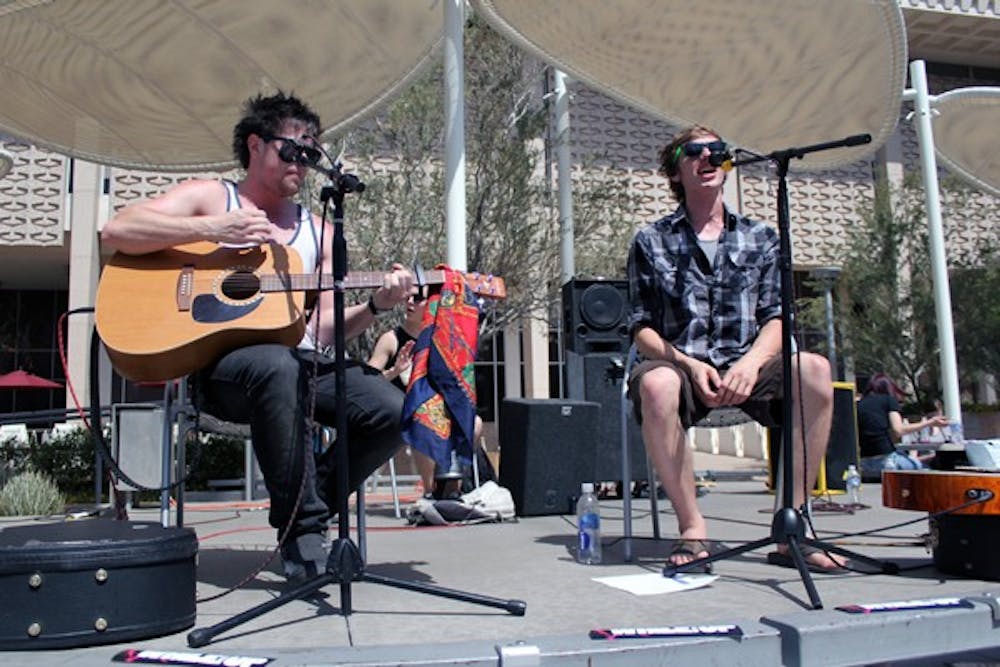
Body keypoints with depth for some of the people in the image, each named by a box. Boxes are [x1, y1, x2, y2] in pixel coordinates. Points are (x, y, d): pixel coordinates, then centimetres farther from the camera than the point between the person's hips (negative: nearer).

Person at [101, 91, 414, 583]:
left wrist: (376, 306, -5)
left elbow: (325, 327, 14)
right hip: (224, 363, -4)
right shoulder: (209, 197, 12)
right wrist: (213, 229, -11)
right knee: (279, 366, -40)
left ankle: (312, 504, 4)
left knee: (392, 411, -20)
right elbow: (116, 231, -4)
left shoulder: (317, 230, 22)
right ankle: (302, 529, -25)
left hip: (305, 364, 5)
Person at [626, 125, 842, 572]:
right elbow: (642, 329, 2)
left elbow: (776, 319, 6)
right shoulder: (651, 242, 8)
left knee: (814, 370, -29)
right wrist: (690, 365, -16)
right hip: (681, 365, -2)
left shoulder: (760, 238, 15)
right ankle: (692, 528, -22)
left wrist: (751, 362, -16)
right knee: (655, 384, -38)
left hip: (746, 368, 2)